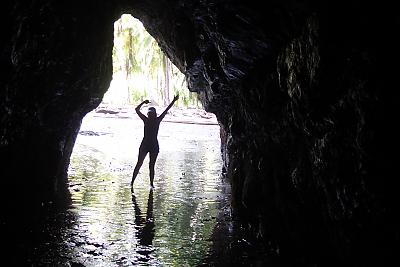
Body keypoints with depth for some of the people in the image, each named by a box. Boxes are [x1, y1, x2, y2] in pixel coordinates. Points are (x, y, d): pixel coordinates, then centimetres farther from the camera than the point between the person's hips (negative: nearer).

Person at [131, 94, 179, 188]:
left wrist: (173, 101, -4)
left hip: (154, 146, 1)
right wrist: (143, 102, -15)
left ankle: (151, 183, 12)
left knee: (152, 166, 6)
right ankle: (132, 182, 5)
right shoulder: (146, 120, 0)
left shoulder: (157, 120, 1)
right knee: (139, 164, 0)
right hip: (144, 145, -1)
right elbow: (137, 109, -5)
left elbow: (166, 110, -2)